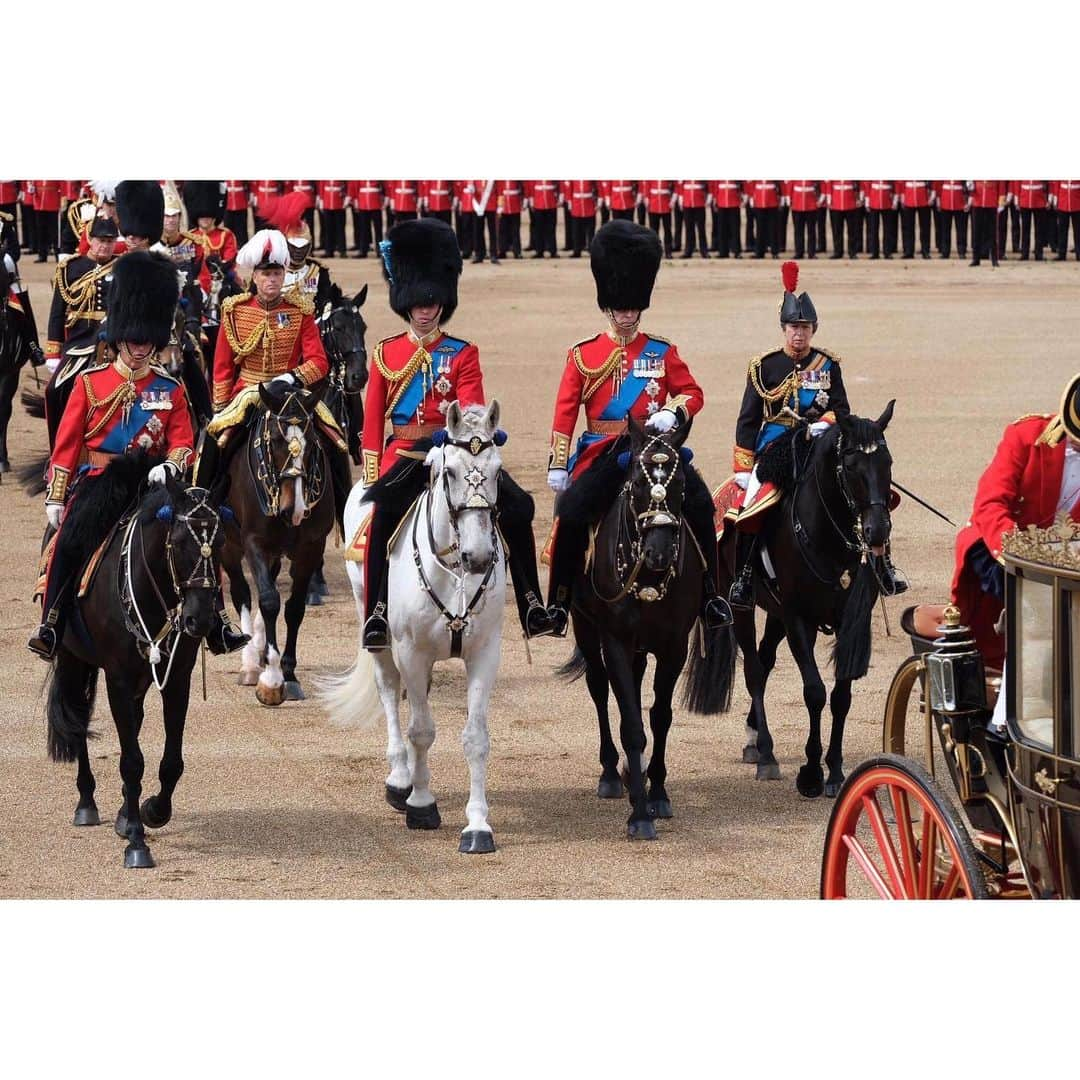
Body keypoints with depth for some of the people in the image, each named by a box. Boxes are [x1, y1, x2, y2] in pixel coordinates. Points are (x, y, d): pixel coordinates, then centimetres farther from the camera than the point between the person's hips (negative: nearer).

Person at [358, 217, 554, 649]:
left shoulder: (462, 353, 8)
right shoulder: (387, 353, 9)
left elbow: (473, 410, -2)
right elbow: (373, 420, 8)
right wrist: (373, 480, 0)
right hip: (403, 453, -1)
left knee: (517, 507, -17)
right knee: (384, 512, -32)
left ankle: (531, 605, -9)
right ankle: (376, 612, -29)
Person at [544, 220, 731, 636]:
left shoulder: (662, 352, 8)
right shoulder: (584, 355, 7)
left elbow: (693, 393, 11)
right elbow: (565, 412, 6)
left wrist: (671, 413, -11)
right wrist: (558, 466, 1)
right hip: (603, 453, -1)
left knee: (699, 503, -20)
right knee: (571, 512, -24)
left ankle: (709, 594, -6)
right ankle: (559, 601, -11)